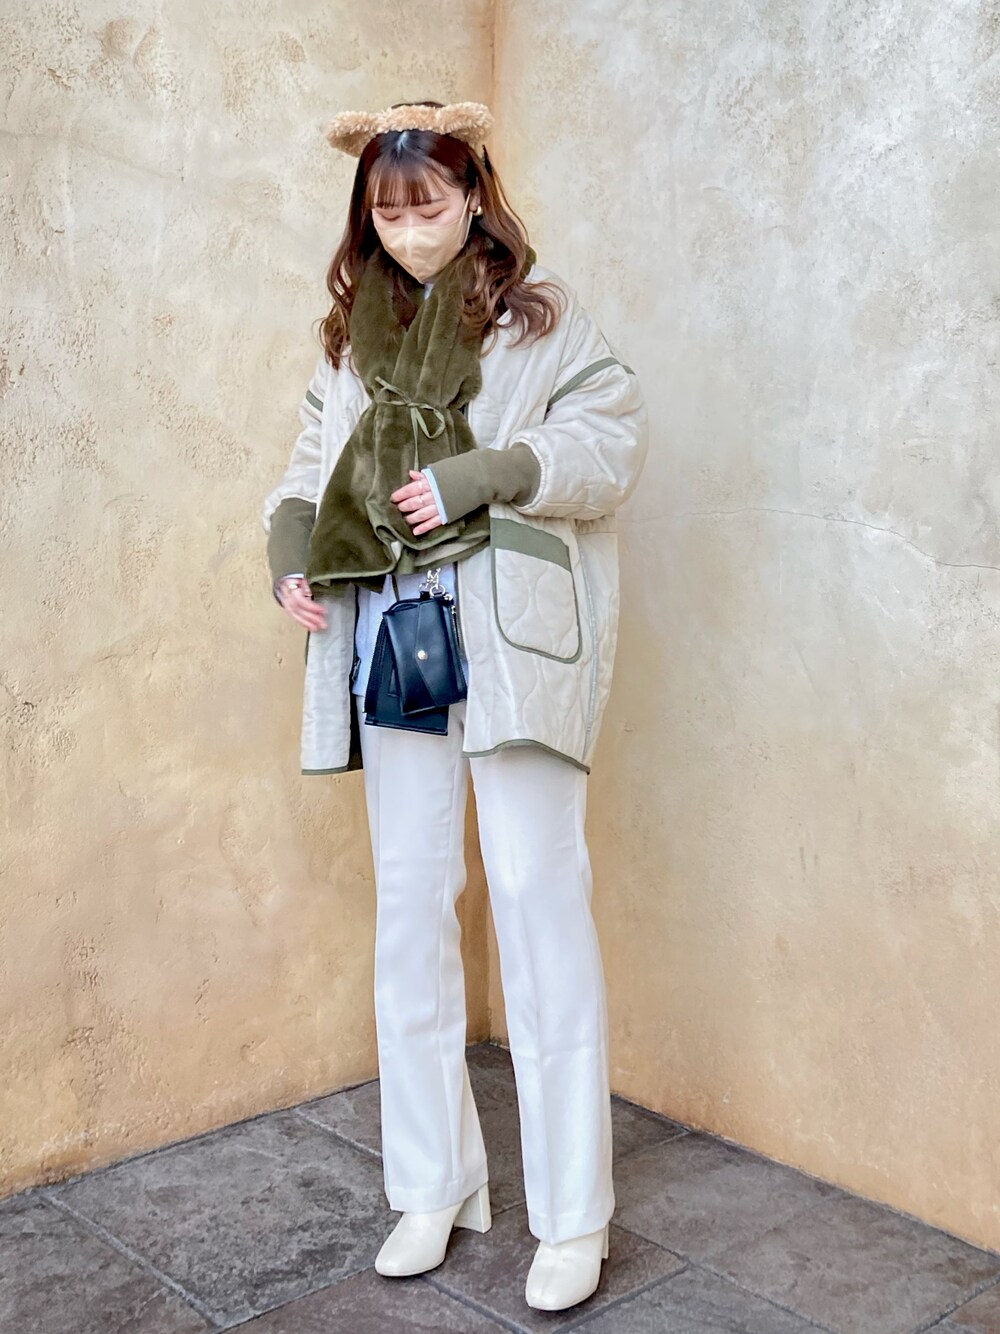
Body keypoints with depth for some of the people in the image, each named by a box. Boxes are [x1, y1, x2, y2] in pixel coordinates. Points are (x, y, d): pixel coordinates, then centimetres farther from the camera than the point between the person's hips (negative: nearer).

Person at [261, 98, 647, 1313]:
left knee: (537, 895, -6)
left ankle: (572, 1216, 7)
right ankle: (432, 1186, 23)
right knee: (409, 903, 8)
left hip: (510, 633, -5)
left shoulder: (538, 315, 2)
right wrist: (290, 540, -1)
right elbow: (314, 456, 19)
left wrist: (483, 473, -17)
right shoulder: (355, 326, 16)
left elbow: (613, 440, -6)